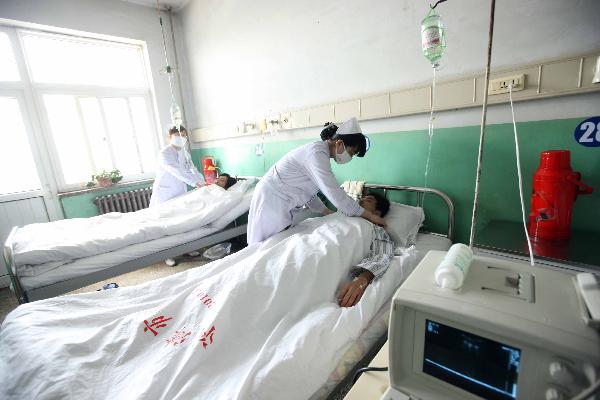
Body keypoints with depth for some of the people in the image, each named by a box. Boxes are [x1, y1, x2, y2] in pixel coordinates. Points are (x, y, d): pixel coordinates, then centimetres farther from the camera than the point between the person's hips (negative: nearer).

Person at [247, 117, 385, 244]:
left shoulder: (319, 151, 8)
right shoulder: (317, 152, -21)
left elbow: (307, 191, 12)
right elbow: (335, 194, -26)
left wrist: (328, 212, 8)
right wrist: (370, 215, -18)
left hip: (284, 205, 9)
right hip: (272, 202, -9)